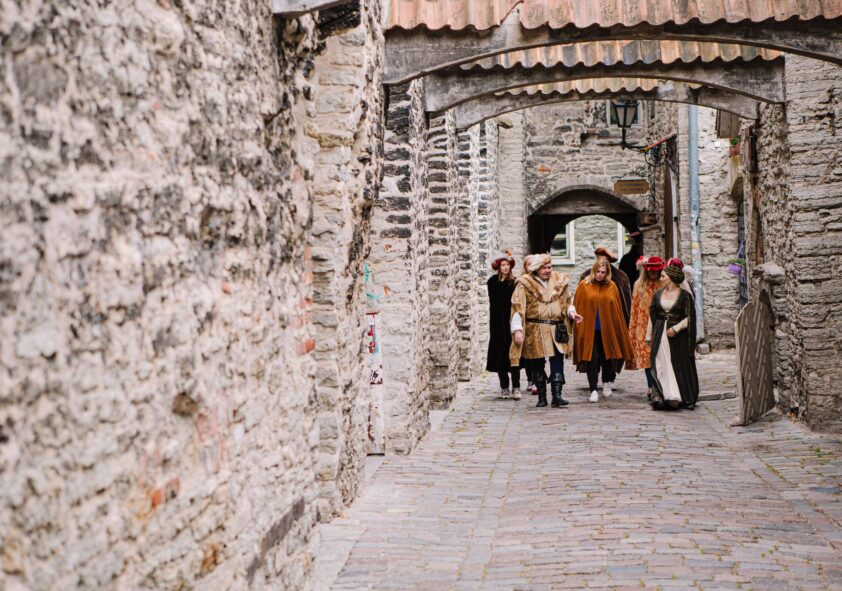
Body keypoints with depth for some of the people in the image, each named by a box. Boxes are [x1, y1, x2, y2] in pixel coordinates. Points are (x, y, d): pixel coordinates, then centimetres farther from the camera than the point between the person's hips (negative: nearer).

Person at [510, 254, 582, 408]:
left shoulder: (560, 281, 10)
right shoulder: (524, 284, -3)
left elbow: (566, 303, 21)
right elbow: (518, 308, -6)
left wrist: (571, 312, 0)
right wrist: (517, 330, -14)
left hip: (556, 330, 2)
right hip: (534, 331, -2)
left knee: (557, 361, -8)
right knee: (537, 365, 4)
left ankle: (557, 395, -9)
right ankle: (541, 397, 14)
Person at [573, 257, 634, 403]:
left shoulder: (611, 287, 4)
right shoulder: (584, 285, -1)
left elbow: (617, 310, 8)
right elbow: (577, 307, 1)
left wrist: (617, 329, 6)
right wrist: (579, 328, -4)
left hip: (607, 329, 2)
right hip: (589, 329, -2)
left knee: (607, 357, 12)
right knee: (592, 359, -5)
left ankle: (607, 383, 35)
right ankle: (593, 390, -3)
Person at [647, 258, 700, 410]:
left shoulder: (684, 295, -5)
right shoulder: (658, 294, 10)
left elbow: (690, 317, -6)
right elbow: (652, 316, 13)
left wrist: (676, 328, -15)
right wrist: (650, 335, 12)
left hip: (678, 336, -4)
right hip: (660, 334, 4)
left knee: (680, 366, 1)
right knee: (661, 365, -1)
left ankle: (684, 398, 10)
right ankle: (660, 396, 0)